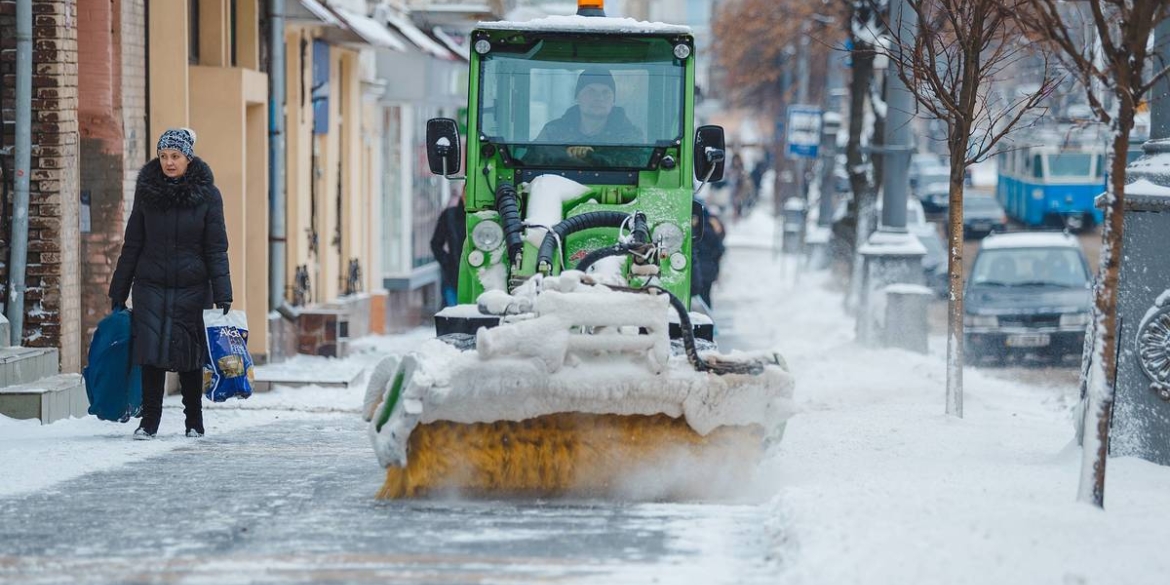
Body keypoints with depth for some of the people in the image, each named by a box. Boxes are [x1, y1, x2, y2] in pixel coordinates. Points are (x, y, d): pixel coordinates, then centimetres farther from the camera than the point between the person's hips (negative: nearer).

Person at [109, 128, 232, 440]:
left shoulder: (207, 194, -1)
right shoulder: (147, 191, 4)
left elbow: (216, 249, -2)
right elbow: (132, 244, 9)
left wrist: (222, 295, -9)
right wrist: (119, 293, 8)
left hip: (192, 286, -1)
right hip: (151, 285, 1)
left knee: (189, 355, 4)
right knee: (152, 353, -7)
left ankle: (195, 422, 17)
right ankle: (149, 420, 0)